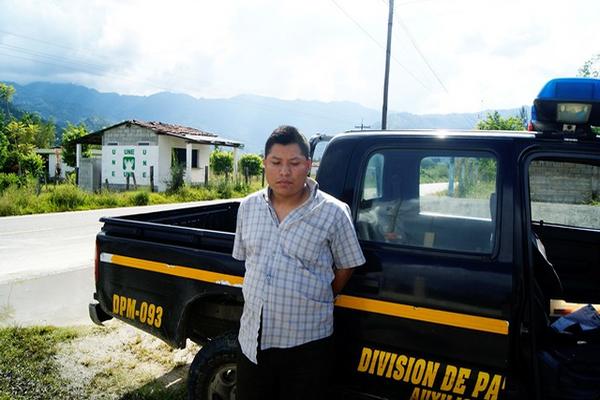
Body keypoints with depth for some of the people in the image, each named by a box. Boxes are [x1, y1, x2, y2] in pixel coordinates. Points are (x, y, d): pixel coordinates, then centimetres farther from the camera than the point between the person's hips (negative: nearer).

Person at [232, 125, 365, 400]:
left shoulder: (333, 212, -11)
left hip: (307, 345, -4)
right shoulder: (248, 207, 3)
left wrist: (319, 302, 5)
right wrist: (262, 299, 11)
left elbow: (345, 268, -2)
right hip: (253, 340, 4)